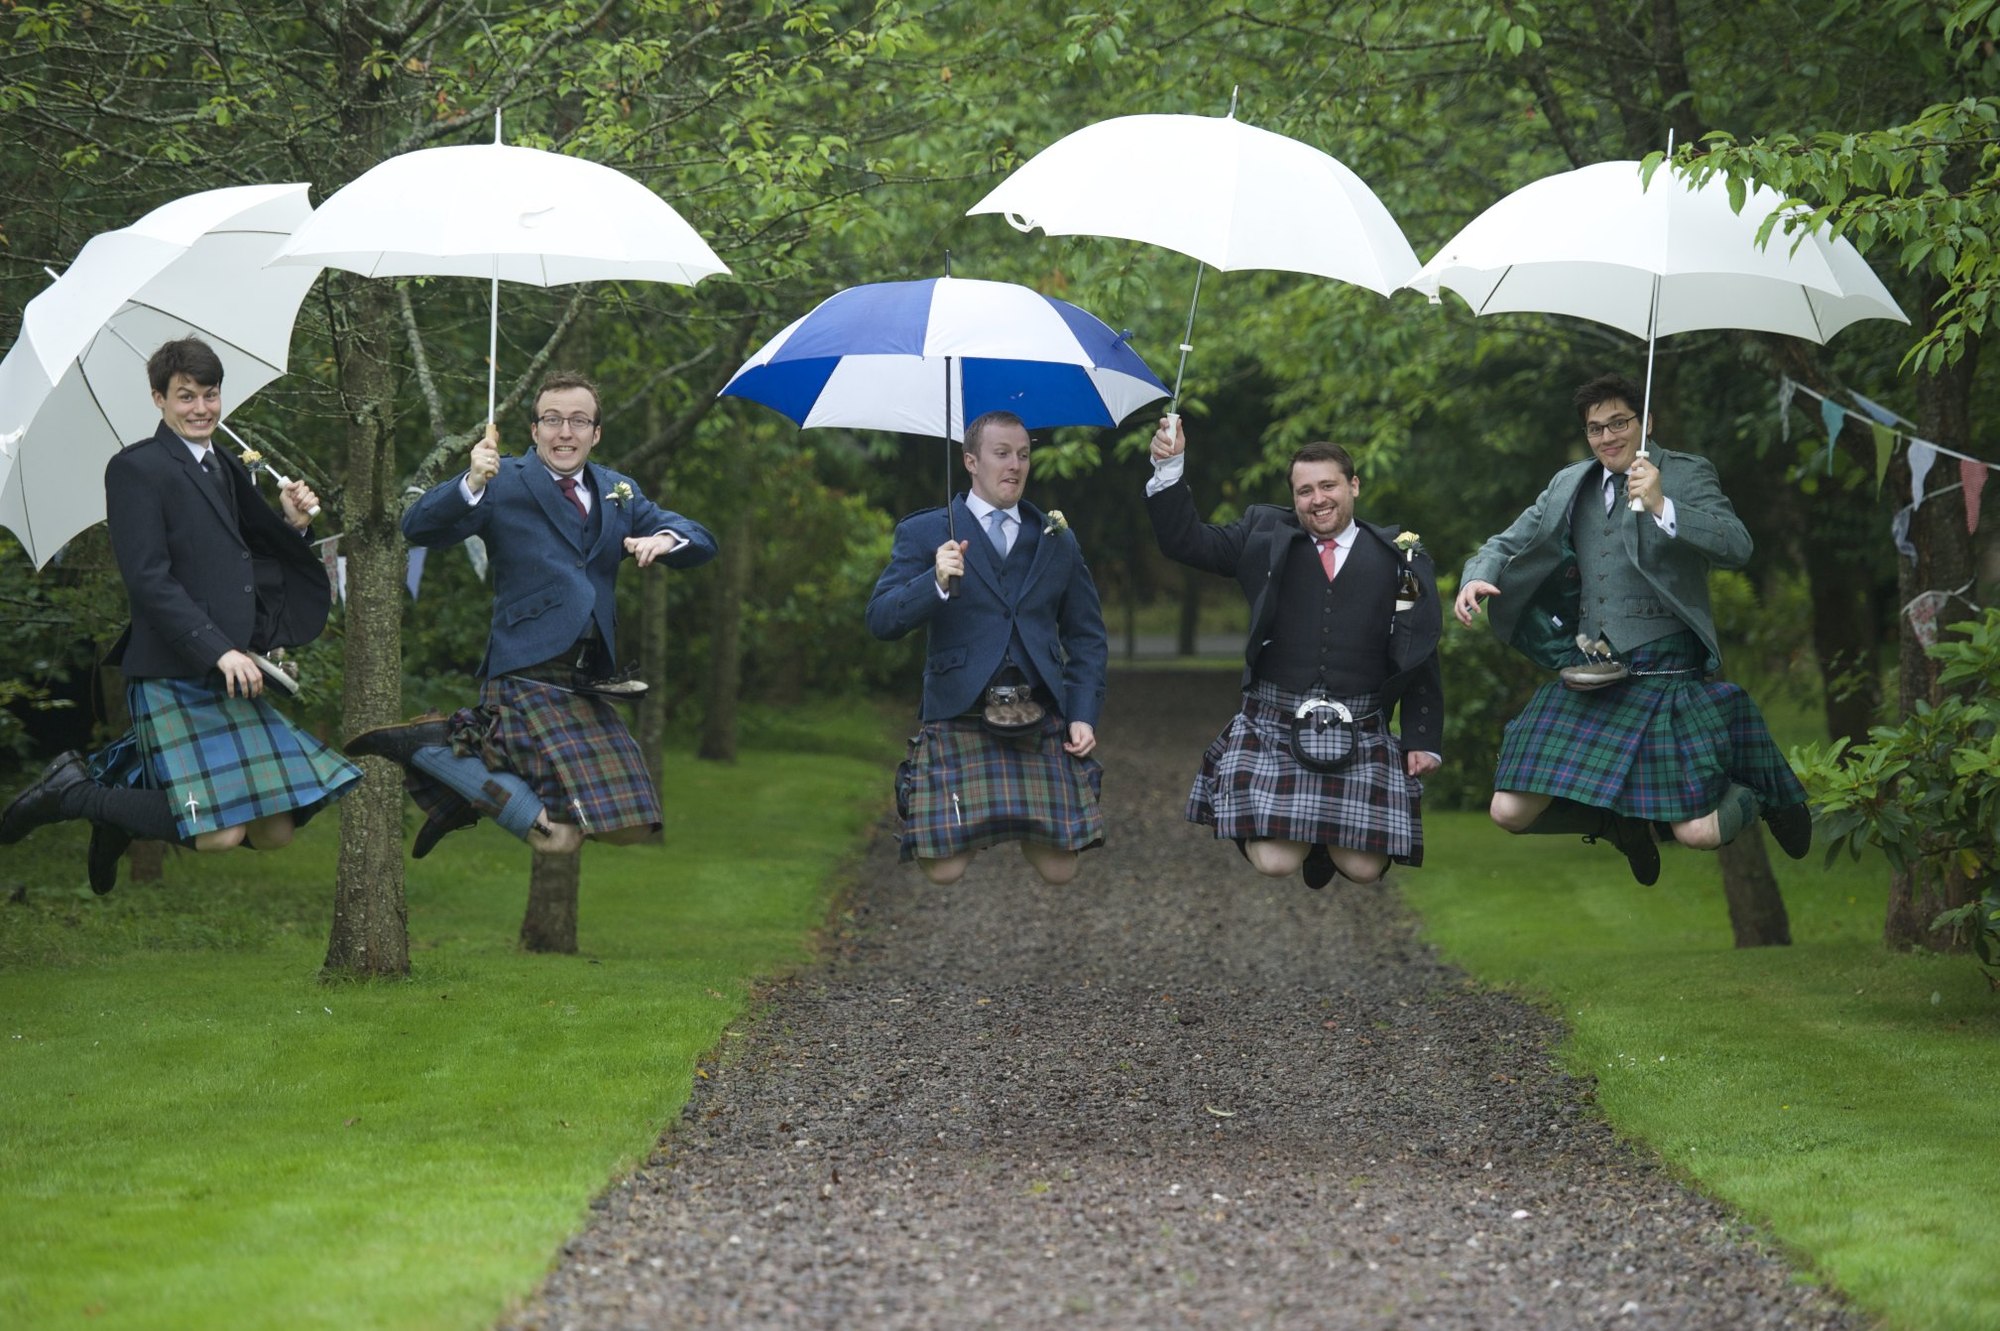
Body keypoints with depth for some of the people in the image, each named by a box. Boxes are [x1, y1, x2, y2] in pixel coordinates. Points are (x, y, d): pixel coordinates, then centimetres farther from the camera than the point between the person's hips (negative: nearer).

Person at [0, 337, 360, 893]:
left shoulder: (227, 471, 19)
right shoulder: (137, 468, -6)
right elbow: (148, 579, -15)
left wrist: (291, 525, 3)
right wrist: (219, 650, -21)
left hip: (231, 679, 8)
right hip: (173, 676, -8)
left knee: (274, 835, 3)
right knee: (219, 834, -19)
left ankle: (120, 773, 19)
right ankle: (74, 791, 1)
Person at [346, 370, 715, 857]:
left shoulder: (618, 492, 19)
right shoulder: (505, 482, 1)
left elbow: (702, 542, 16)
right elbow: (418, 529, -11)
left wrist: (666, 539, -8)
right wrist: (471, 484, -29)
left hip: (590, 683, 7)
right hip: (529, 675, -7)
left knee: (633, 827, 5)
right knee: (560, 837, -19)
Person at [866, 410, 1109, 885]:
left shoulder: (1057, 539, 18)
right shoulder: (924, 534, 8)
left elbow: (1087, 638, 20)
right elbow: (882, 620, -2)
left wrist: (1084, 715, 6)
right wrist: (937, 583, -20)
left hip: (1043, 731, 3)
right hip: (958, 725, -3)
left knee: (1058, 872, -8)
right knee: (945, 873, -13)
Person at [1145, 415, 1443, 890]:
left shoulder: (1399, 558, 8)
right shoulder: (1266, 535, 10)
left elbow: (1422, 659, 9)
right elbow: (1185, 541, 7)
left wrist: (1424, 739, 4)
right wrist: (1170, 470, -6)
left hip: (1360, 738, 0)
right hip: (1273, 728, 0)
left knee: (1362, 869, -9)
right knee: (1274, 864, -15)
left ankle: (1330, 843, 26)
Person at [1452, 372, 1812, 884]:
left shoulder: (1687, 474, 1)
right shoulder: (1571, 485, 15)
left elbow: (1737, 548, -13)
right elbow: (1510, 544, 21)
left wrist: (1662, 507, -24)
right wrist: (1478, 576, -2)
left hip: (1663, 673, -5)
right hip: (1588, 678, 5)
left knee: (1698, 833, -11)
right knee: (1510, 813, -4)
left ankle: (1760, 792, 25)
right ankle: (1619, 820, 23)